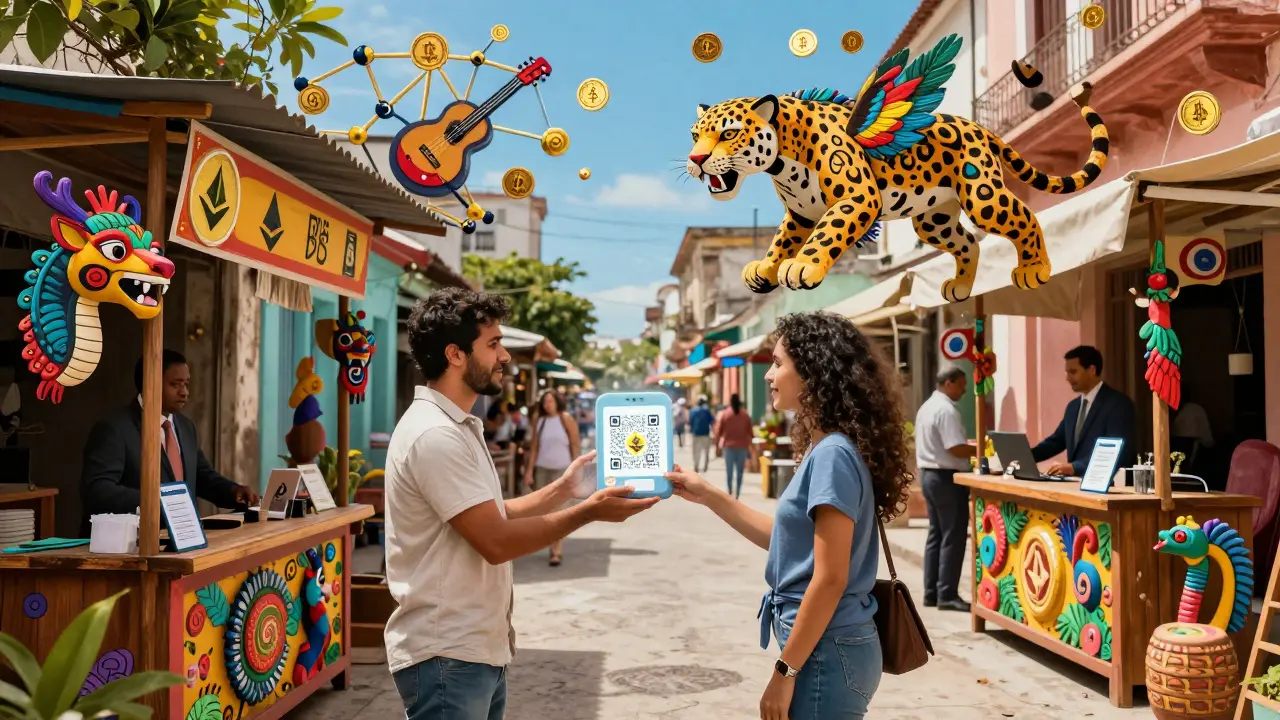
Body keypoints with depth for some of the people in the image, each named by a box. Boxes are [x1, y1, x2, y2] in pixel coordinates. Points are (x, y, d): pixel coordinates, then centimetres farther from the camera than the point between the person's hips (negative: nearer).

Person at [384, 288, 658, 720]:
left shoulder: (456, 426, 13)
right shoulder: (434, 434, -20)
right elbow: (495, 542, -22)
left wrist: (563, 489, 7)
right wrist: (588, 512, -16)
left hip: (478, 649, 10)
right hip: (446, 656, -10)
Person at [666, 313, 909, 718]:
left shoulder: (833, 455, -20)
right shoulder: (823, 449, 8)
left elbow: (830, 579, -22)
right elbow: (787, 540, 15)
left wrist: (785, 671, -17)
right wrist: (708, 496, 12)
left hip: (827, 653, -9)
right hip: (823, 647, 9)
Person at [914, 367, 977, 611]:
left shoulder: (927, 406, 15)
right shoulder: (946, 410, -17)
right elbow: (956, 449, -23)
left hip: (929, 474, 10)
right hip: (947, 477, -10)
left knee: (936, 534, 13)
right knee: (953, 537, -4)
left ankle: (932, 592, 16)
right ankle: (947, 595, -2)